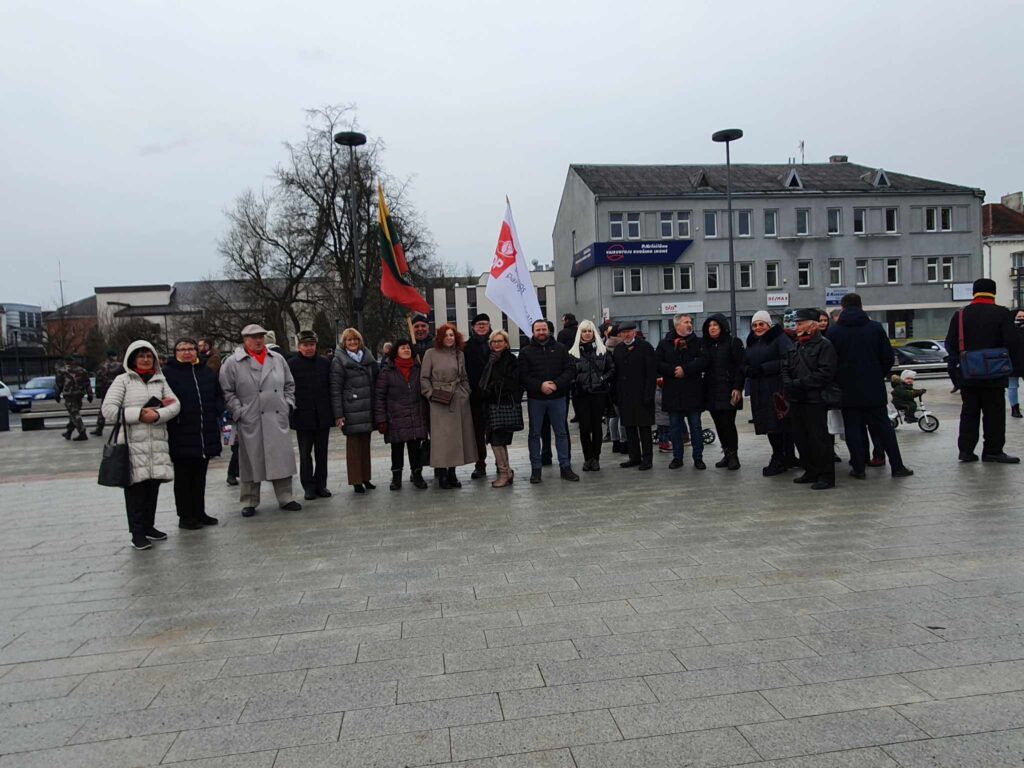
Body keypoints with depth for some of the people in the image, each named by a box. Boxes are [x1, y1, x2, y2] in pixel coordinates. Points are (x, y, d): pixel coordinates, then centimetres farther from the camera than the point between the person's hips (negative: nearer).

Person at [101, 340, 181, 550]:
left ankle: (149, 526, 23)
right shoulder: (122, 380, 3)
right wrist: (139, 414, -12)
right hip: (133, 443, -4)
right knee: (135, 487, -1)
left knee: (153, 486, 9)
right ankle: (137, 532, 7)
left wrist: (158, 414, -14)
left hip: (157, 443, 4)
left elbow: (175, 405, 5)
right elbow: (108, 409, -5)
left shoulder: (160, 381, 14)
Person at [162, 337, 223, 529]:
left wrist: (216, 411, 3)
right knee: (183, 477, 5)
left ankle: (199, 513, 24)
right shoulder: (168, 373, -5)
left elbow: (219, 396, 19)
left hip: (206, 435, 5)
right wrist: (172, 416, -16)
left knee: (200, 476, 14)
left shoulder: (206, 372, 11)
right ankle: (185, 516, 13)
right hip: (181, 436, -5)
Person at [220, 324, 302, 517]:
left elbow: (289, 384, 18)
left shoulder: (278, 359, 11)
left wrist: (288, 403, 6)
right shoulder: (232, 363, -1)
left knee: (282, 458, 6)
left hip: (278, 420, 3)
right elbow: (227, 392, -2)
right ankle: (249, 502, 18)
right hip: (250, 422, -3)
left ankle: (285, 498, 17)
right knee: (251, 461, 5)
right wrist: (239, 412, -9)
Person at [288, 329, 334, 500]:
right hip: (302, 416, -2)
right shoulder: (291, 364, -1)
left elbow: (332, 387, 8)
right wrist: (290, 411, -7)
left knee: (322, 452, 9)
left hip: (323, 416, 2)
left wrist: (333, 411, 4)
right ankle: (308, 486, 12)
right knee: (305, 453, 4)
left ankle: (321, 485, 18)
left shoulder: (325, 363, 6)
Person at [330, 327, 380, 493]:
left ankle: (365, 478, 21)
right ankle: (356, 481, 7)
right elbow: (335, 389, -7)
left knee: (365, 444, 12)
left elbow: (376, 381, 17)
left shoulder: (367, 357, 13)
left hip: (368, 409, 5)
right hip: (351, 410, -5)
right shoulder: (338, 361, -3)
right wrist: (338, 414, -13)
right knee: (353, 445, 0)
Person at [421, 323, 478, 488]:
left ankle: (452, 473, 17)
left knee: (457, 436, 6)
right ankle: (441, 474, 3)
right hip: (439, 402, -4)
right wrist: (431, 394, -9)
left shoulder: (460, 354, 12)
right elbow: (424, 378, -1)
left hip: (459, 400, 5)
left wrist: (466, 393, 7)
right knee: (441, 437, -5)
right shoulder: (431, 354, -1)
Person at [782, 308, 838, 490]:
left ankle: (826, 476, 1)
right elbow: (785, 368, 15)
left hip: (815, 400, -8)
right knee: (800, 437, 12)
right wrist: (788, 383, -5)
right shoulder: (795, 347, 17)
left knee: (819, 438, -5)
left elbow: (825, 373, -17)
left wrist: (799, 383, -18)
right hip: (796, 400, 8)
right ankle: (811, 471, 24)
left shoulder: (824, 345, -8)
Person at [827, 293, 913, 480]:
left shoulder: (834, 332, -5)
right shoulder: (876, 327, -1)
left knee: (853, 429, 5)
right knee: (883, 427, 9)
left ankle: (858, 468, 6)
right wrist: (880, 375, 16)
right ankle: (897, 466, 11)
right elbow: (889, 357, 1)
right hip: (873, 388, 1)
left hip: (847, 389, -1)